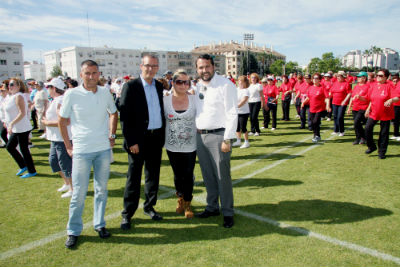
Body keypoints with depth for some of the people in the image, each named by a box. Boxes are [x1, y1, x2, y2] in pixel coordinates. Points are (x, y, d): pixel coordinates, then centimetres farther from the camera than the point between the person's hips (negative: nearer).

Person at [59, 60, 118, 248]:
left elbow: (113, 114, 19)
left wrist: (112, 135, 11)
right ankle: (73, 231, 21)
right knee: (79, 193, 3)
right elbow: (62, 121, 3)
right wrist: (68, 146, 2)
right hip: (81, 150, -3)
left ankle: (99, 224, 29)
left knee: (101, 189, 12)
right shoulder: (72, 95, -7)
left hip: (103, 149, 3)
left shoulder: (105, 93, 2)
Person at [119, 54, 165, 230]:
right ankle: (127, 214, 16)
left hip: (156, 137, 5)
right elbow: (125, 116, -10)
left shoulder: (159, 86, 10)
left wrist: (162, 135, 7)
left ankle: (149, 207, 31)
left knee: (153, 174, 14)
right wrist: (131, 141, -14)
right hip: (138, 139, -5)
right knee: (134, 177, 3)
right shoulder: (130, 86, -7)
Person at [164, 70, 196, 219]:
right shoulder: (165, 100, -3)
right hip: (172, 146, 1)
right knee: (178, 175, 14)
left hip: (190, 146, 0)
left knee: (188, 175, 5)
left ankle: (187, 204, 26)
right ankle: (180, 199, 39)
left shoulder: (194, 99, -4)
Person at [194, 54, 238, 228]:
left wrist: (227, 139, -17)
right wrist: (195, 133, 11)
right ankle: (212, 207, 31)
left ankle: (228, 213, 15)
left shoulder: (226, 85, -8)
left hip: (218, 135, -6)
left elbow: (232, 114, -12)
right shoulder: (197, 87, 12)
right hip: (200, 135, 7)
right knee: (207, 175, 15)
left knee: (223, 176, -1)